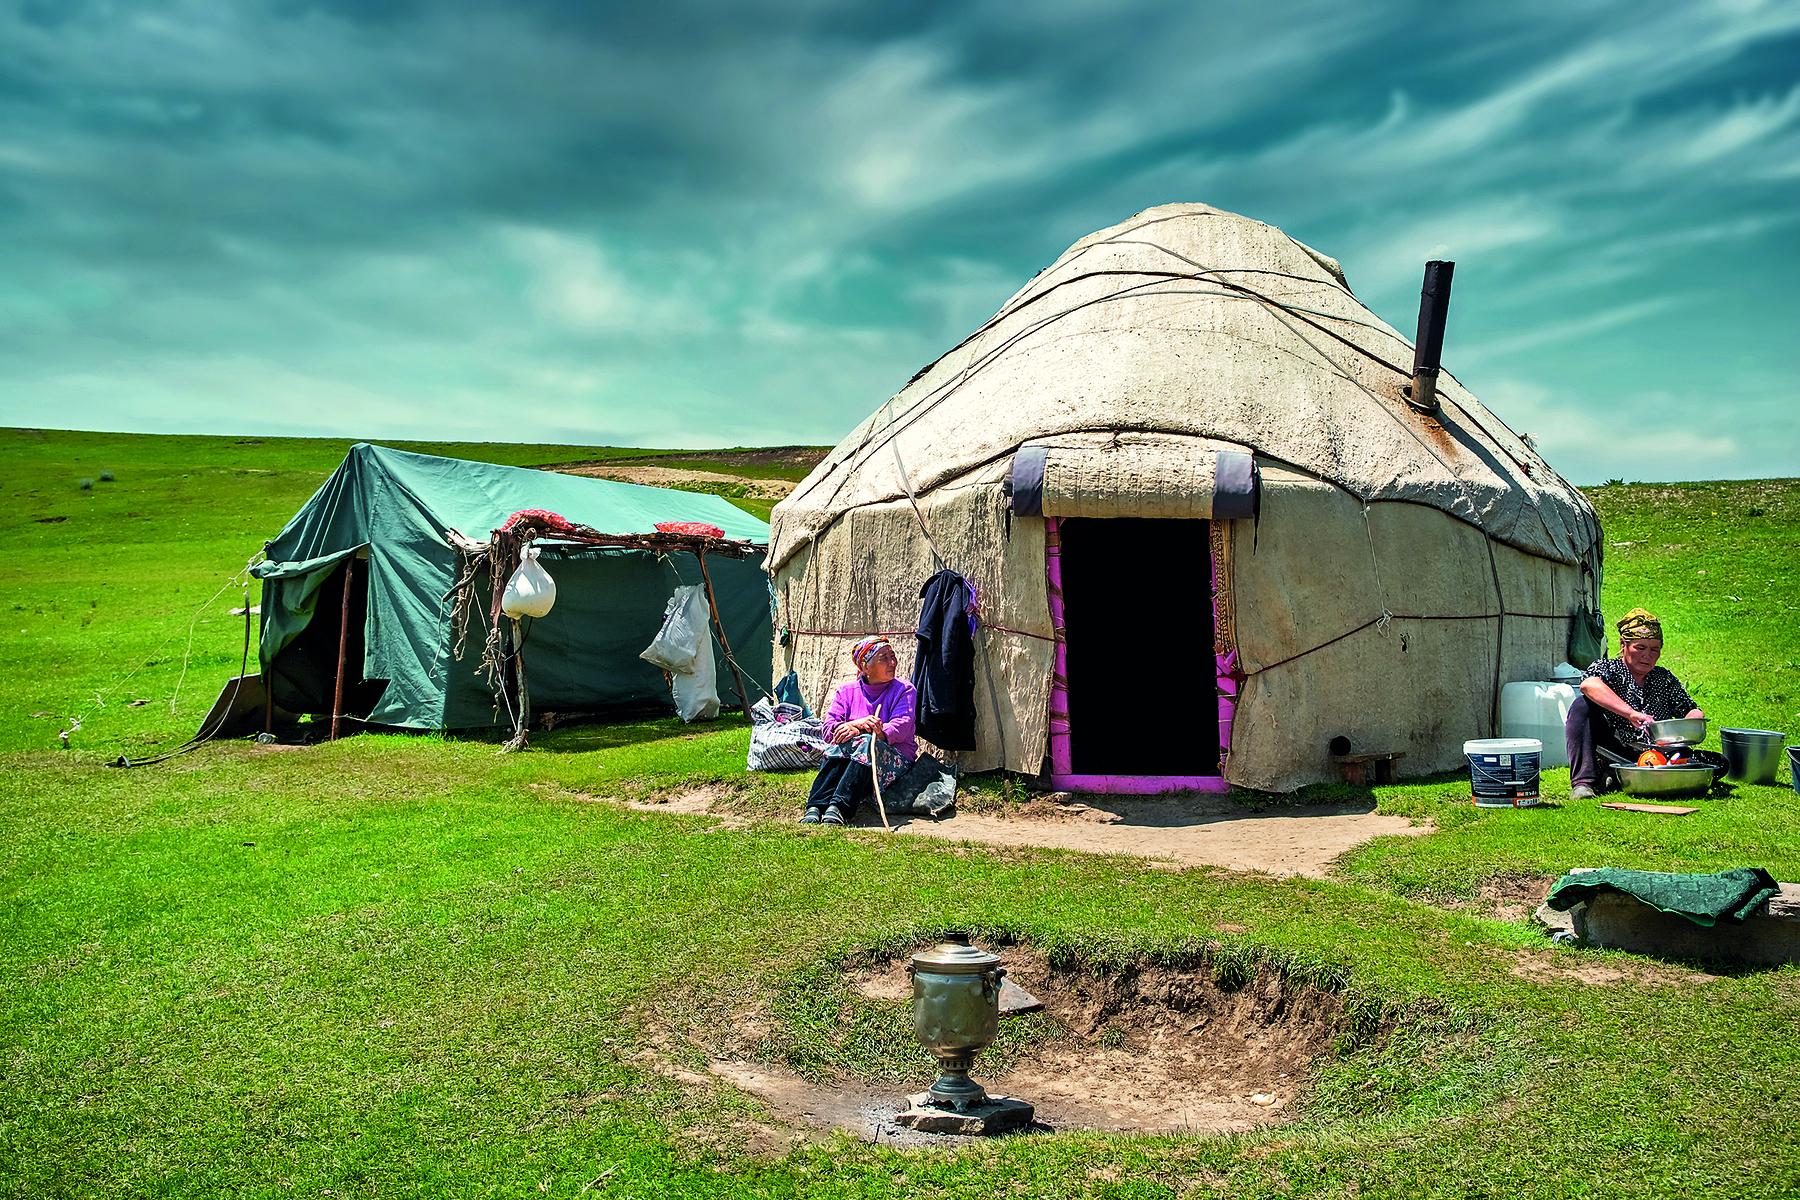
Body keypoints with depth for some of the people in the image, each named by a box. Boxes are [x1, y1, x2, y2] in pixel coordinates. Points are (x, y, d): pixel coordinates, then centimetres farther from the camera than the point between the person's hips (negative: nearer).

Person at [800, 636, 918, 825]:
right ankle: (815, 806, -47)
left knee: (867, 743, -34)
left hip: (895, 761, -2)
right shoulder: (847, 691, 13)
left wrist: (880, 733, -32)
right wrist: (855, 725, -23)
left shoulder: (904, 690, 7)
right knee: (842, 742, -31)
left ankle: (839, 809, -53)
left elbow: (901, 726, -11)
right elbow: (829, 727, -2)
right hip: (848, 762, 2)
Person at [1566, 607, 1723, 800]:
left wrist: (1694, 717, -17)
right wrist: (1631, 713, -37)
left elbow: (1691, 710, 10)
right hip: (1612, 753, -4)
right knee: (1582, 705, -24)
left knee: (1717, 763, -16)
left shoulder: (1665, 679, 17)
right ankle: (1583, 782, -33)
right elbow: (1588, 684, -25)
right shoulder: (1608, 667, 0)